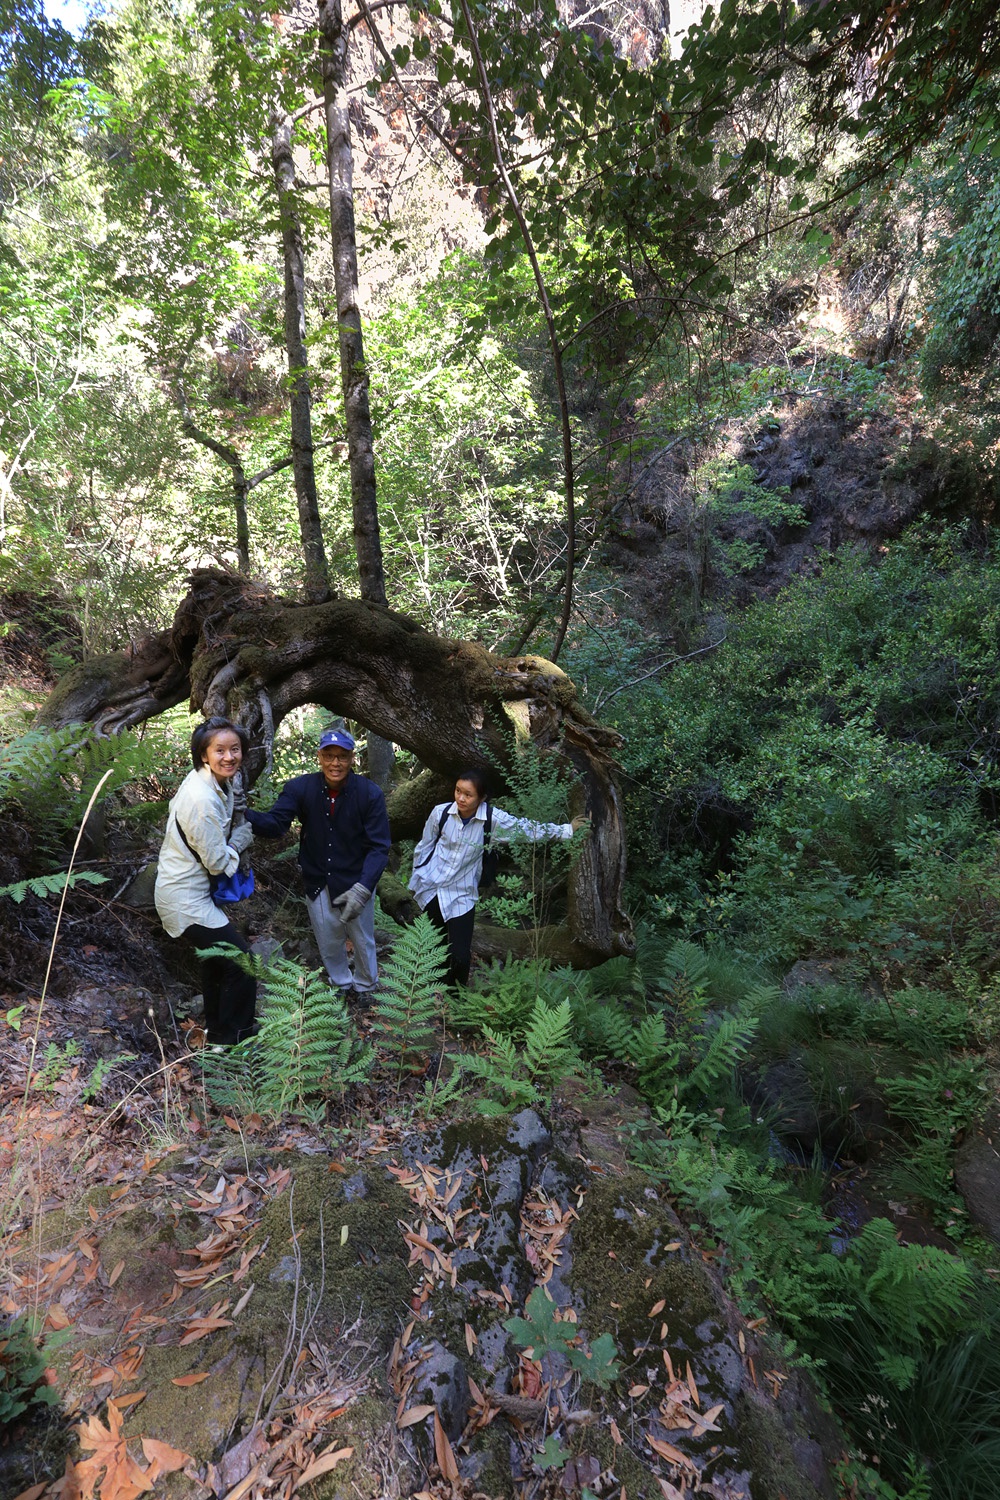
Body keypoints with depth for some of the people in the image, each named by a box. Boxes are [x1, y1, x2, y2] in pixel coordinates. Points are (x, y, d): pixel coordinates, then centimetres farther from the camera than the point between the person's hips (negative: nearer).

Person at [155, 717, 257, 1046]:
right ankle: (231, 1040, 17)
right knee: (243, 962, -2)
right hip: (186, 901, -10)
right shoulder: (203, 799, -31)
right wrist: (242, 837, -4)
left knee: (217, 955, 27)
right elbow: (218, 862, -23)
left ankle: (216, 1028, 46)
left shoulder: (210, 781, -3)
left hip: (182, 888, 10)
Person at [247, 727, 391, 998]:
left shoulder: (370, 793, -20)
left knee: (362, 941, 17)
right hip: (317, 883, 2)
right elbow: (275, 824, -21)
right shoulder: (300, 788, -13)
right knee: (328, 944, 21)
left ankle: (365, 988, 46)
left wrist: (363, 888, -34)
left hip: (356, 882, -2)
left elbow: (379, 847, -21)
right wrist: (243, 812, -41)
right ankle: (341, 985, 49)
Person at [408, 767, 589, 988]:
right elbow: (424, 846, 4)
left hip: (462, 894, -1)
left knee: (460, 956, -6)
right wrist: (415, 878, 13)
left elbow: (528, 828, -2)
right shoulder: (441, 812, -13)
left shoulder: (493, 819, -15)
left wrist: (566, 829, -1)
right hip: (431, 887, 1)